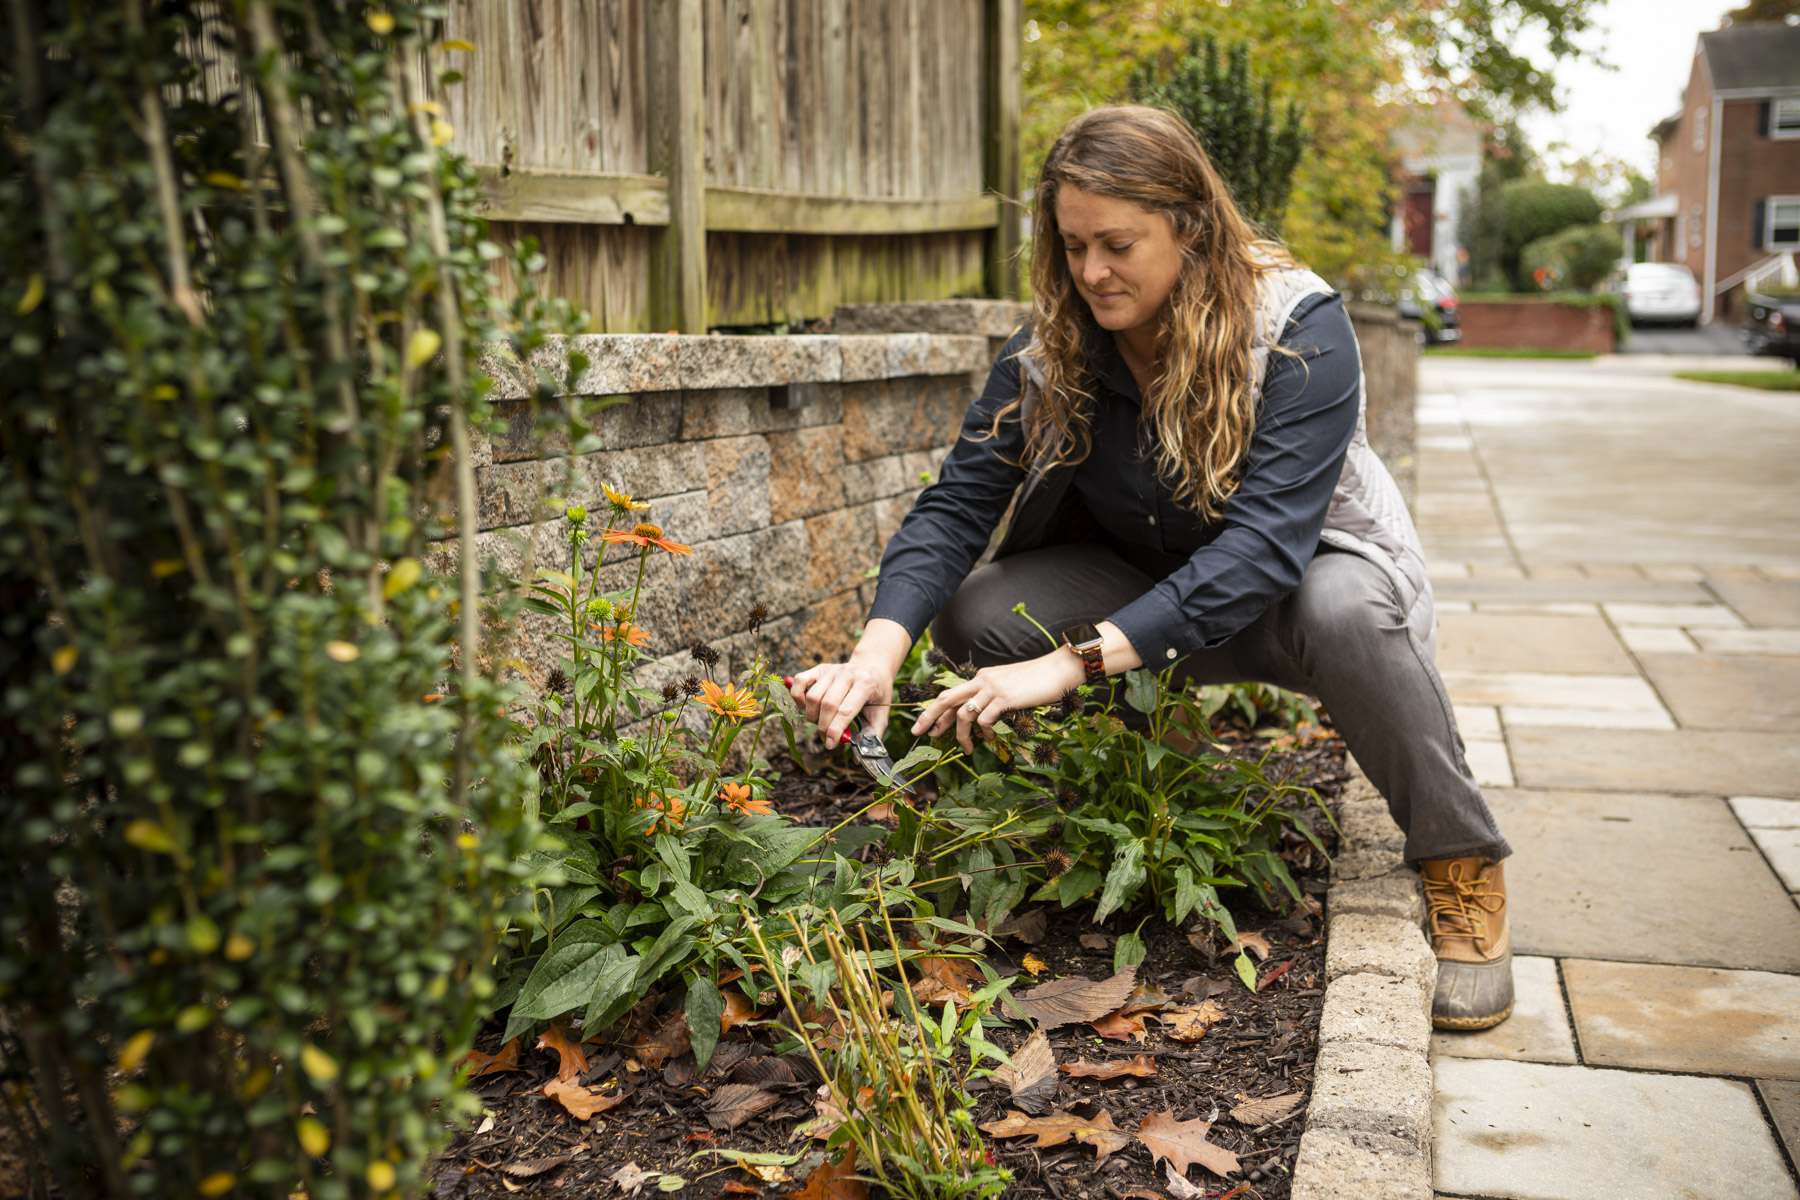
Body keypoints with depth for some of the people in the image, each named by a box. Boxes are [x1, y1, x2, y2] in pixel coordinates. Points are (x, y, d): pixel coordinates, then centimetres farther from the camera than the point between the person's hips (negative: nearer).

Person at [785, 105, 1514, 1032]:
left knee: (1342, 609, -40)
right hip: (1149, 585, 4)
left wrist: (1075, 660, -47)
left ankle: (1461, 861, -16)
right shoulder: (1050, 346, -14)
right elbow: (957, 504, -20)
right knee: (975, 614, -22)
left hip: (1306, 574, -3)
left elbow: (1262, 546, -37)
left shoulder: (1300, 329, -27)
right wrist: (877, 652, -39)